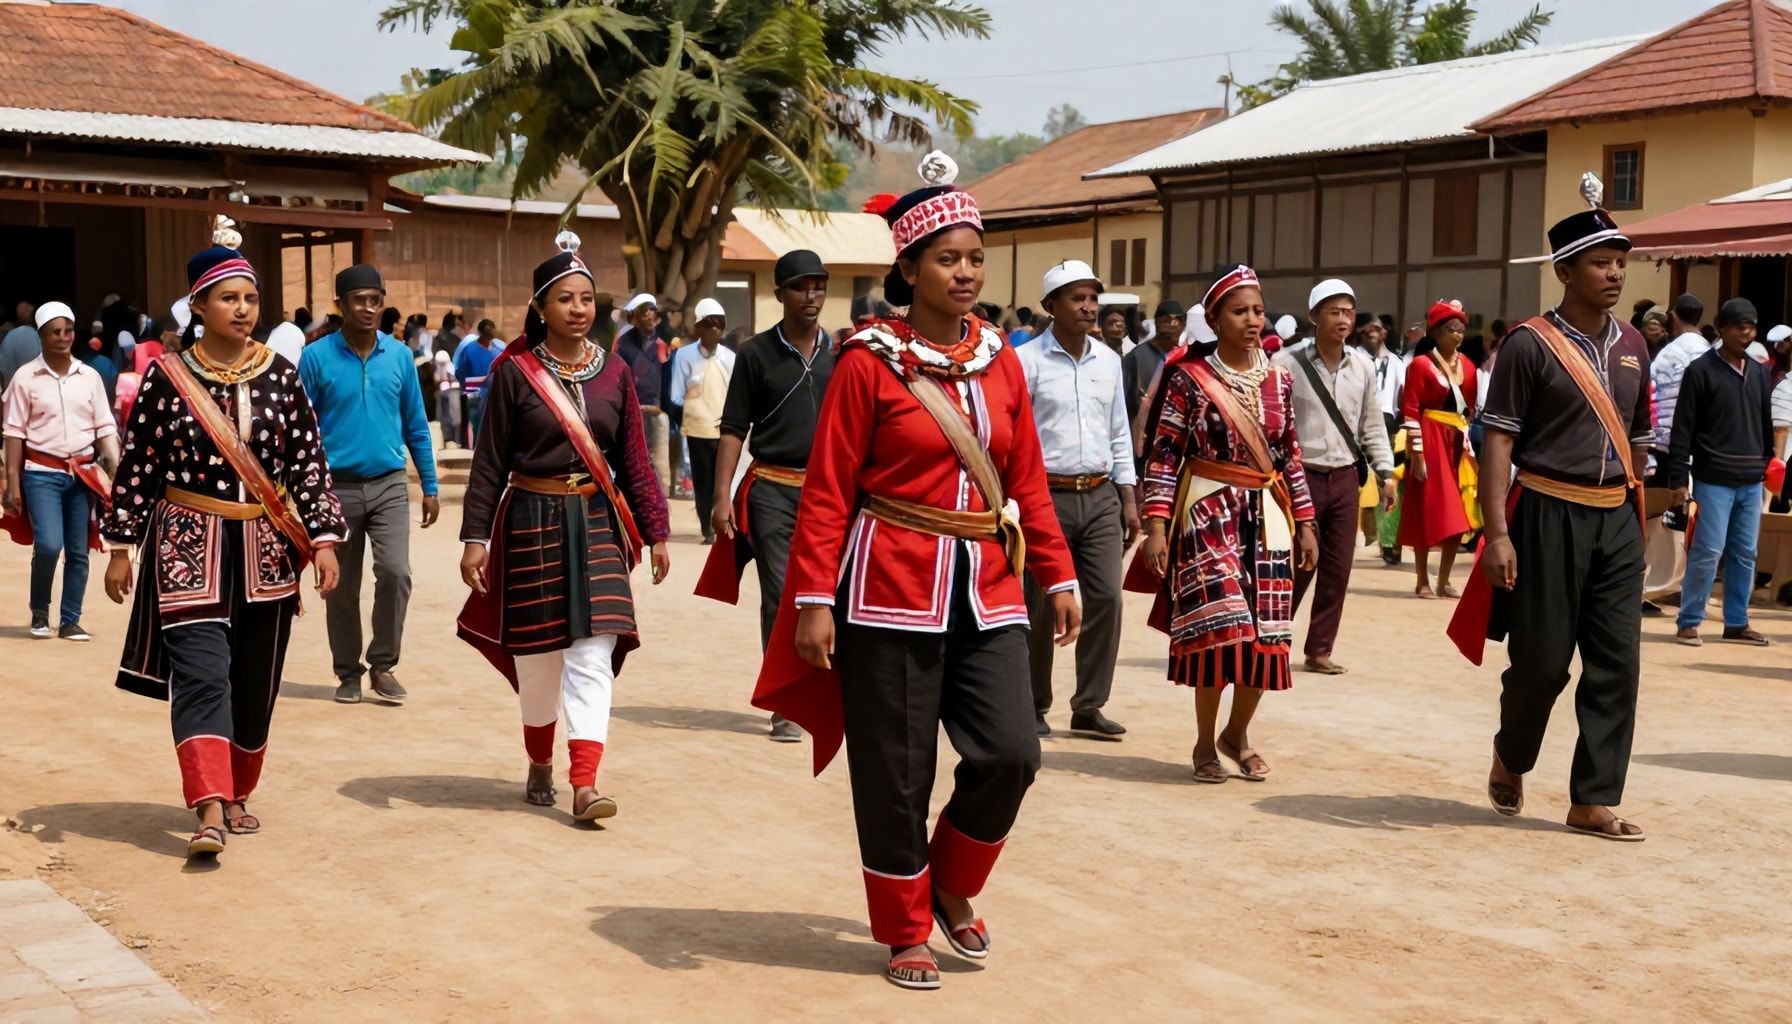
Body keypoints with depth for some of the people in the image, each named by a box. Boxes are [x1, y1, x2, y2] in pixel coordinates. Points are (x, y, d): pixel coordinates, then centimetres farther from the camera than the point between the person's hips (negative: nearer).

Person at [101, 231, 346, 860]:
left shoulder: (280, 376, 2)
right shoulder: (167, 377, -3)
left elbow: (309, 463, 3)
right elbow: (137, 468, 1)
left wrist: (324, 539, -3)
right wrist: (121, 548, 0)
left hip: (267, 548, 3)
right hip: (190, 546, -3)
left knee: (255, 680, 9)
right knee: (202, 672, -14)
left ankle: (237, 794, 26)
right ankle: (211, 811, -20)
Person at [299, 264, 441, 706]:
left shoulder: (400, 355, 3)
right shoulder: (316, 357, -5)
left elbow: (416, 425, 9)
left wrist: (430, 487, 7)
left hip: (389, 485, 1)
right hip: (338, 487, -1)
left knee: (395, 572, -14)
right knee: (342, 588, 8)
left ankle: (382, 664, 4)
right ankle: (348, 672, 24)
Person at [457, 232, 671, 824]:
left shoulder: (614, 373, 4)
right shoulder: (514, 372, -4)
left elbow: (634, 461, 7)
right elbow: (490, 462, -2)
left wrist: (655, 532, 4)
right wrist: (475, 538, -7)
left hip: (597, 522, 2)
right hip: (532, 523, -1)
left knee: (593, 653, -8)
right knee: (538, 653, 8)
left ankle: (584, 783, -10)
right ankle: (540, 765, 30)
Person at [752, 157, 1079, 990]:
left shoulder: (1000, 360, 7)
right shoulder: (869, 362, -7)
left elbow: (1028, 482, 11)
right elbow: (827, 491, -7)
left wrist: (1059, 576, 9)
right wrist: (813, 598, -12)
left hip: (986, 590, 4)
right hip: (891, 588, -4)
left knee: (1010, 754, -5)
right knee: (896, 774, 4)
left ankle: (951, 887, 22)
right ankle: (905, 932, 23)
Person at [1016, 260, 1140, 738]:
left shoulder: (1108, 360, 11)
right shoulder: (1027, 362, -6)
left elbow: (1119, 433, 16)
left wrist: (1128, 498, 12)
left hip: (1101, 496, 5)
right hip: (1048, 496, -5)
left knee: (1106, 597, -1)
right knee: (1040, 606, 2)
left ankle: (1089, 706, 9)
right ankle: (1033, 708, 16)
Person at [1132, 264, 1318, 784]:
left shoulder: (1278, 380, 8)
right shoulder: (1188, 377, -6)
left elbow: (1291, 457, 13)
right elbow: (1162, 456, -7)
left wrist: (1305, 523, 11)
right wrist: (1156, 526, -13)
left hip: (1267, 517, 5)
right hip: (1208, 513, -4)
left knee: (1266, 631, 3)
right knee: (1218, 626, -10)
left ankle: (1237, 732, 25)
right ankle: (1205, 744, 8)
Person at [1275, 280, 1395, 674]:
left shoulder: (1362, 367, 7)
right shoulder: (1288, 364, -8)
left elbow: (1372, 425, 13)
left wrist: (1384, 471, 7)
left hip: (1345, 478, 5)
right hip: (1302, 476, -5)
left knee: (1337, 570, 7)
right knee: (1296, 567, -2)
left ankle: (1319, 649, 18)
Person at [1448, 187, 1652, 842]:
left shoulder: (1631, 345, 11)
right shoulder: (1531, 344, -7)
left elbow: (1636, 440, 18)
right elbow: (1498, 442, -11)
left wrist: (1638, 519, 15)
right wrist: (1497, 534, -18)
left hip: (1617, 518, 5)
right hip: (1550, 514, -5)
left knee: (1617, 662, 2)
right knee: (1542, 658, 1)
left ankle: (1594, 800, 10)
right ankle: (1509, 759, 29)